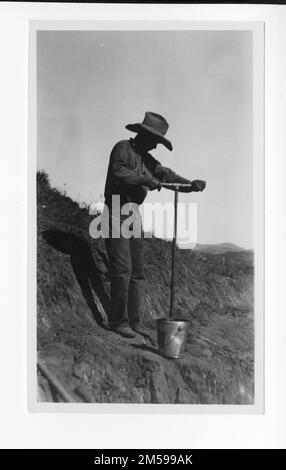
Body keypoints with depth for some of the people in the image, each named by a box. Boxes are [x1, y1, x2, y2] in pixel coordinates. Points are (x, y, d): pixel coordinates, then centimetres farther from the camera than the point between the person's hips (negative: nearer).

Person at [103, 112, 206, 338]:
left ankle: (134, 321, 12)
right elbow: (118, 171, -23)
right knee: (122, 269, -11)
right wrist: (146, 179, -24)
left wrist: (191, 184, -6)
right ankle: (117, 321, -2)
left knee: (138, 270, 6)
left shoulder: (147, 159, 18)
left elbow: (167, 175, 10)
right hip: (117, 212, -8)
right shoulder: (123, 147, -5)